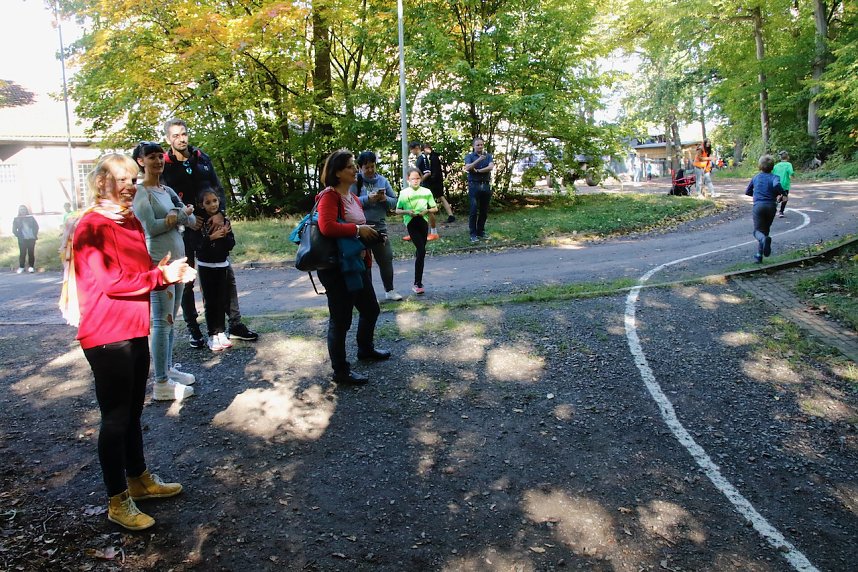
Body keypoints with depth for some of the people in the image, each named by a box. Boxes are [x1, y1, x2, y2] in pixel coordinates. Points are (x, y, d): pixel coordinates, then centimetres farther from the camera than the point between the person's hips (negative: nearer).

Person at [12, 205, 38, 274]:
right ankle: (21, 267, 6)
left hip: (31, 239, 1)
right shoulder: (16, 219, 5)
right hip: (22, 240, -1)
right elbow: (14, 230, 5)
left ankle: (31, 267, 8)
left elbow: (36, 226, 7)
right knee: (22, 253, -2)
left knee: (31, 253, 2)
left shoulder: (31, 217, 7)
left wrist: (35, 235, -2)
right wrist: (18, 236, -5)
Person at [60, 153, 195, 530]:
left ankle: (139, 480, 34)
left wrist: (166, 272, -2)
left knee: (133, 412, 19)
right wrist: (161, 276, -23)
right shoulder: (91, 227, -14)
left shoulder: (131, 222, 12)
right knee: (115, 418, 1)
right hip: (107, 336, -8)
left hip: (134, 330, 8)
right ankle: (117, 502, 13)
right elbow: (109, 283, -21)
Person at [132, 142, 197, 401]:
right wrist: (180, 215, -6)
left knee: (170, 320, 14)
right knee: (162, 322, -7)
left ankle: (168, 368, 26)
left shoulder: (167, 190, 15)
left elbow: (191, 218, 7)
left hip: (177, 260, 8)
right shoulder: (140, 192, -7)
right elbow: (150, 227, -17)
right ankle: (161, 384, -2)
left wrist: (178, 215, -14)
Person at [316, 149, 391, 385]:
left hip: (357, 264, 10)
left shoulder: (353, 198, 14)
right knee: (341, 319, 0)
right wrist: (358, 230, -24)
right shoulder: (329, 196, -15)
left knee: (370, 309, 24)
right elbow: (327, 227, -31)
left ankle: (366, 349, 47)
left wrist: (373, 236, 10)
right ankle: (341, 371, 13)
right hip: (337, 267, -10)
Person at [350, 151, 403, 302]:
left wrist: (385, 199, -14)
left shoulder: (383, 180, 6)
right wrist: (368, 199, -23)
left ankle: (389, 290, 23)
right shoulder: (355, 181, -4)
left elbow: (394, 202, 7)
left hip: (380, 226, 4)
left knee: (386, 259, 9)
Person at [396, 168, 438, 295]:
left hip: (423, 222, 3)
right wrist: (407, 211, -13)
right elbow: (397, 210, 6)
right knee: (421, 251, -16)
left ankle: (417, 283, 22)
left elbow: (435, 208, 11)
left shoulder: (426, 192, 5)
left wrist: (427, 210, -9)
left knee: (421, 252, 9)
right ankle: (418, 284, -12)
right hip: (411, 223, -3)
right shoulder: (404, 193, 0)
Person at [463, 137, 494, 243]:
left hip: (486, 185, 3)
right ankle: (473, 234, -2)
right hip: (474, 185, -3)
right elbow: (467, 168, -14)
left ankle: (481, 232, 18)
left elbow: (491, 167, -8)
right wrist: (478, 160, -24)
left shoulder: (488, 156, 9)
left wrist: (478, 170, -12)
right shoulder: (469, 156, 3)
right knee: (474, 210, -6)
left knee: (484, 211, 8)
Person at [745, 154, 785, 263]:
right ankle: (759, 255, 14)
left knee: (757, 231, -2)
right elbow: (776, 185, -22)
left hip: (758, 205, 0)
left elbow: (747, 192, 20)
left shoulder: (756, 177, 11)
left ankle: (764, 239, -40)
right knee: (765, 229, 15)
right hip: (771, 206, 0)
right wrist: (781, 194, -5)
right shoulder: (774, 177, 1)